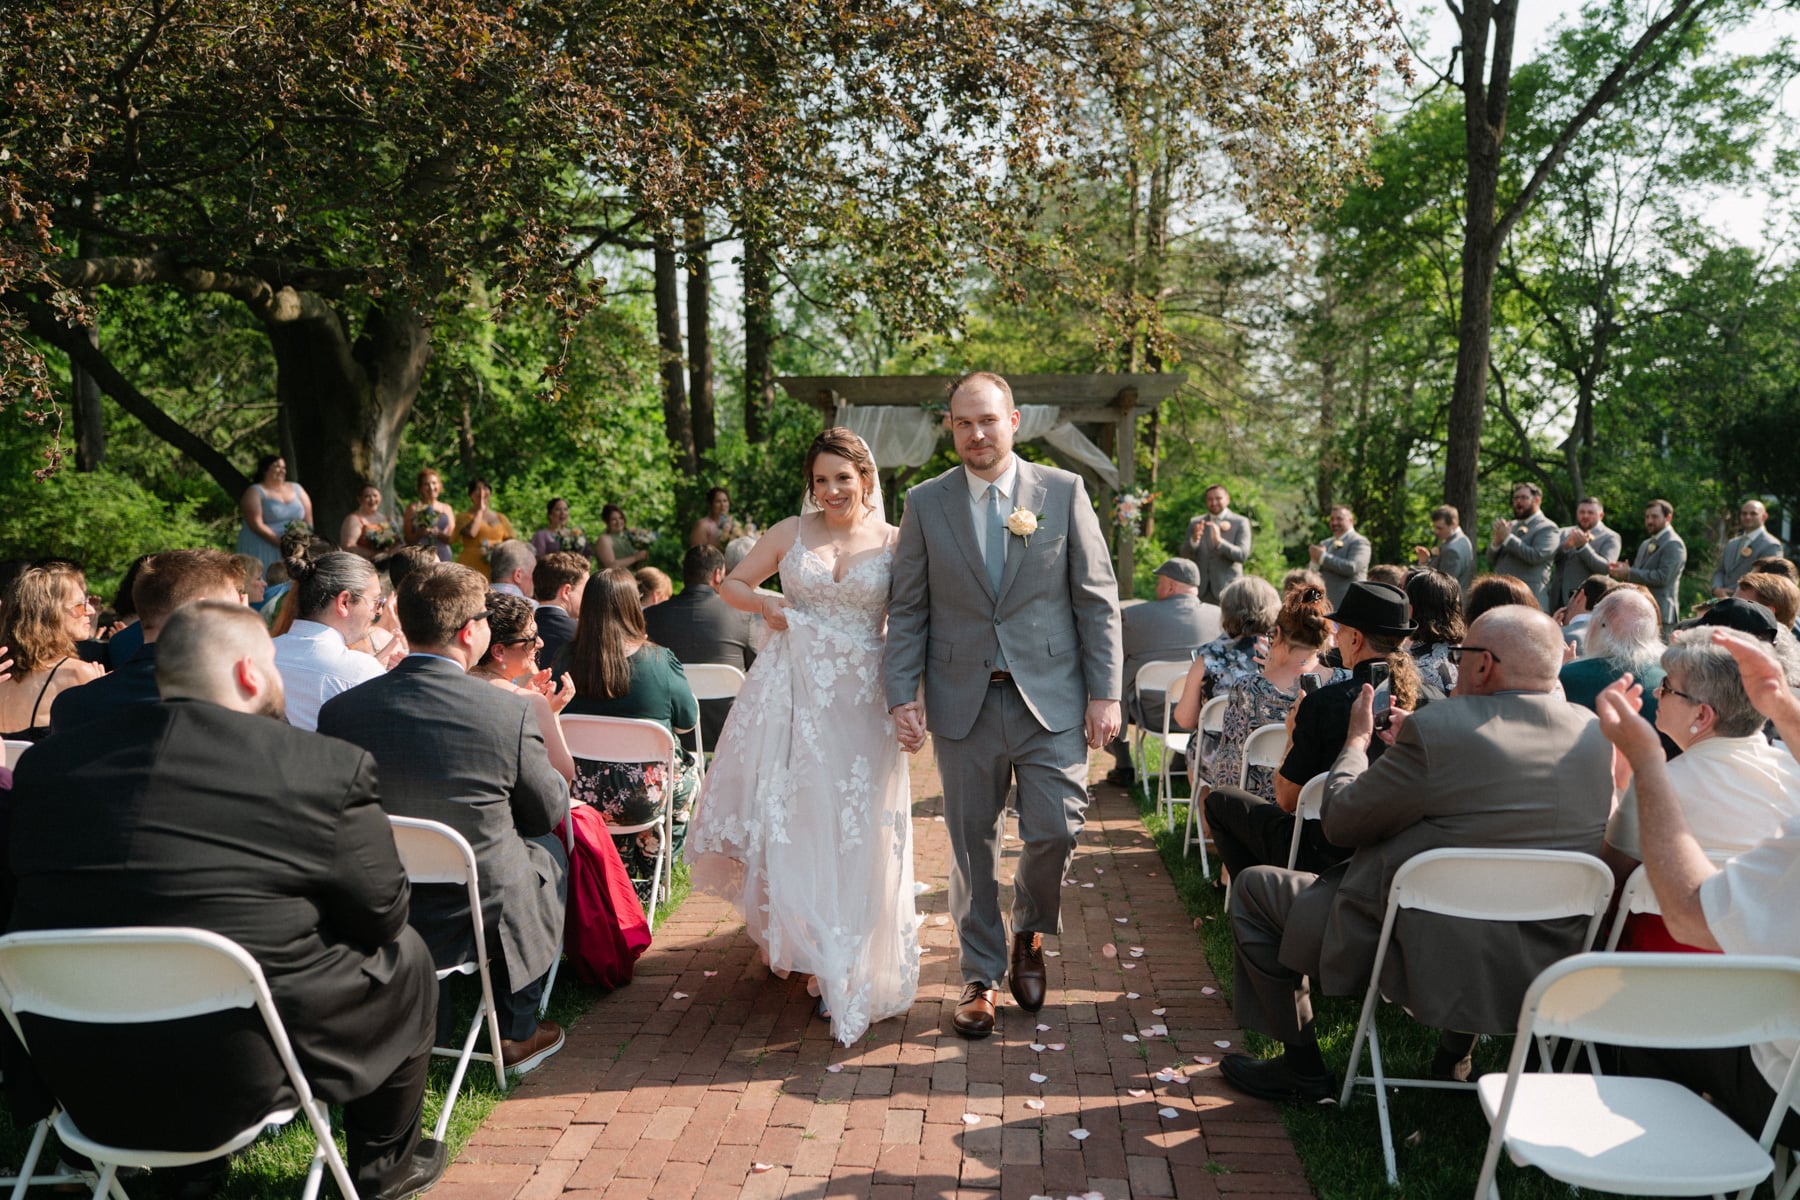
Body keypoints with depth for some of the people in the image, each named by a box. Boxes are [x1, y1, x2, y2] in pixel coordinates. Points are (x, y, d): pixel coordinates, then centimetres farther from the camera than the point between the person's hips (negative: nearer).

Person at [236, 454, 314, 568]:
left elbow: (309, 520, 14)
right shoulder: (254, 492, 1)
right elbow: (256, 525, -10)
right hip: (263, 551, -4)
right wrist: (280, 542, -20)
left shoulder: (296, 489, 15)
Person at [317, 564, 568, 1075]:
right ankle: (517, 1030, 32)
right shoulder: (509, 712, -20)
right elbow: (550, 810, -4)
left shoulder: (339, 711, -11)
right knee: (549, 849, 25)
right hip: (481, 921, -3)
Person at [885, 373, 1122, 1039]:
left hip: (1051, 698, -1)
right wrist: (902, 696, -4)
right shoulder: (925, 504, 4)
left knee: (1055, 831, -4)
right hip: (963, 702, 1)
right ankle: (981, 976, 25)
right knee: (972, 845, 8)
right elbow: (906, 610, 4)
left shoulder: (1064, 492, 2)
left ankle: (1030, 936, 27)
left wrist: (1105, 692, -4)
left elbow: (1098, 599, 2)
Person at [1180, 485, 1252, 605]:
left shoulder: (1240, 523, 1)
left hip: (1227, 589, -2)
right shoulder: (1195, 523, 10)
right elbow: (1185, 555, 3)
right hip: (1201, 590, 3)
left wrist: (1219, 541, -26)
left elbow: (1242, 555, -10)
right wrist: (1194, 539, -18)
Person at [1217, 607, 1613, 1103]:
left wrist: (1357, 740, 7)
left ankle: (1302, 1070, 20)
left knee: (1254, 888, 10)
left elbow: (1339, 821, -11)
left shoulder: (1435, 731, -22)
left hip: (1434, 963, -7)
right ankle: (1454, 1055, 39)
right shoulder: (1595, 733, -2)